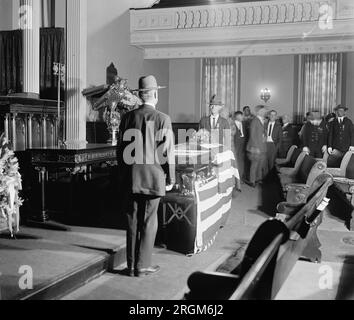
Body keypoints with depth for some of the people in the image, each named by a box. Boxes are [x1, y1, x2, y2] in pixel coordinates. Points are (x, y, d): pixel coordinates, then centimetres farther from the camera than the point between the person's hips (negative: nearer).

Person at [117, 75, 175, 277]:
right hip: (154, 177, -4)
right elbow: (167, 151, -9)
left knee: (133, 222, 11)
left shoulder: (128, 117, 2)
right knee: (149, 222, 6)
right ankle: (143, 266, 13)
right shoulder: (163, 119, -9)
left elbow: (121, 149, 6)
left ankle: (132, 266, 19)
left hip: (132, 178, 4)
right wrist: (170, 179, 1)